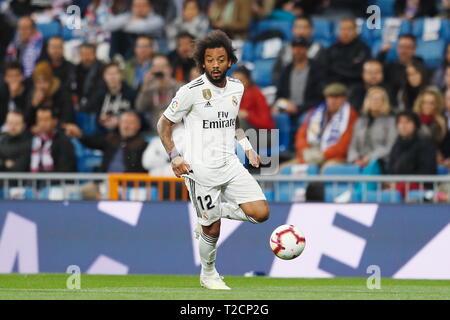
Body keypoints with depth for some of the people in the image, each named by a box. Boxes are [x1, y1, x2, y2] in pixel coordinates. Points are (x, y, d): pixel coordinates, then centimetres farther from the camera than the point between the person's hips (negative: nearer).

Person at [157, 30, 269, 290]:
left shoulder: (237, 88, 4)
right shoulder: (192, 91, -13)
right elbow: (165, 123, -4)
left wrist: (247, 146, 11)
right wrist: (174, 156, -16)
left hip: (230, 165, 5)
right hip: (201, 169, -5)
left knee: (261, 212, -8)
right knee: (212, 230, 1)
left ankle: (216, 213, 17)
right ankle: (208, 274, 27)